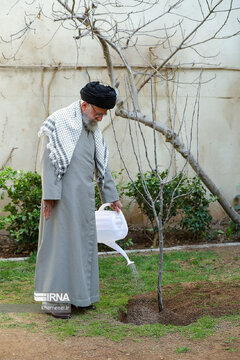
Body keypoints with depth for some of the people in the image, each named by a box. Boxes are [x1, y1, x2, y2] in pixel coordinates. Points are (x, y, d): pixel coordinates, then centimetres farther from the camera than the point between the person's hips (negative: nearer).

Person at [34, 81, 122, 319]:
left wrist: (111, 197, 22)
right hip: (64, 195, -8)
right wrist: (50, 194, -19)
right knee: (61, 241, -6)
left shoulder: (92, 131, 16)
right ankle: (55, 298, -2)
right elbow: (49, 160, -13)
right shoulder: (59, 123, -8)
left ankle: (79, 294, 19)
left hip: (84, 197, 8)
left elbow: (101, 166, 22)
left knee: (83, 242, 10)